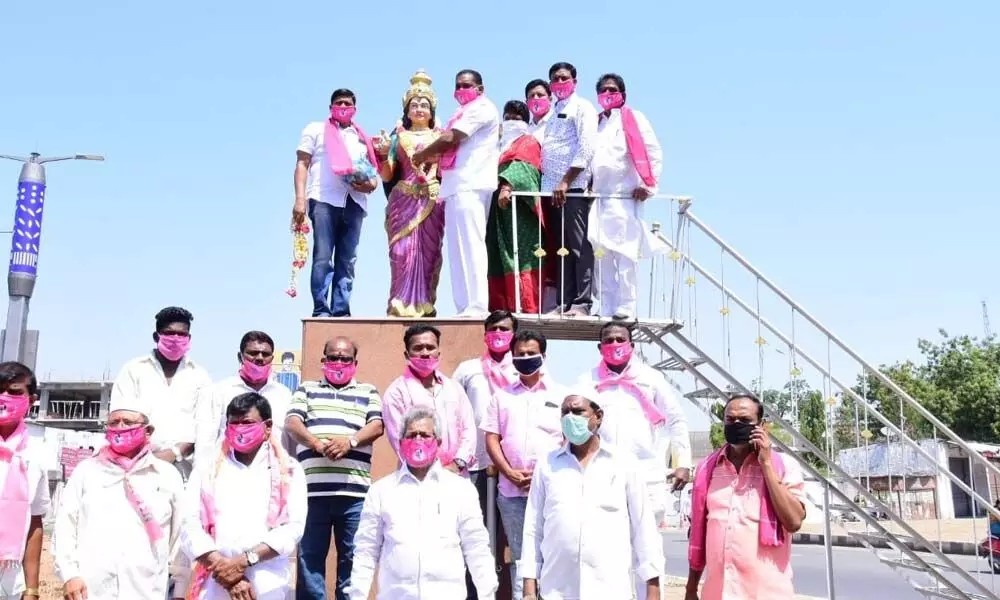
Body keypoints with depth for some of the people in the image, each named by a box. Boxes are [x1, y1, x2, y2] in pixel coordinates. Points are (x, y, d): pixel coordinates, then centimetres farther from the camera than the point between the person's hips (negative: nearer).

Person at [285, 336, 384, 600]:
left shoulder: (368, 392, 18)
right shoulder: (306, 389, 18)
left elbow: (377, 426, 3)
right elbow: (292, 423, 3)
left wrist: (350, 441, -17)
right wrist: (318, 444, -16)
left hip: (354, 491, 0)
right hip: (312, 489, 0)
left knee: (352, 558, 4)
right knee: (309, 556, 3)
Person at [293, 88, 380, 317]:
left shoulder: (363, 138, 25)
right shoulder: (316, 129, 15)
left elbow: (373, 172, 24)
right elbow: (302, 165, 6)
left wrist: (372, 184, -1)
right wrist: (300, 199, -8)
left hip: (355, 202, 4)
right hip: (325, 199, -4)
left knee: (347, 260, -1)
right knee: (322, 258, -11)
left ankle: (341, 311, 0)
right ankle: (321, 311, -10)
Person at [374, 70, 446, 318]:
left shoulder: (440, 138, 12)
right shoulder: (398, 137, 13)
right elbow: (387, 177, 9)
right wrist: (383, 154, -7)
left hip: (432, 201, 0)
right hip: (403, 200, 0)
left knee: (429, 251, -2)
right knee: (403, 250, -8)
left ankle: (424, 304, 2)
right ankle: (403, 303, -6)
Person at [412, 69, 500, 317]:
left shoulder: (481, 108, -2)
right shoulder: (465, 112, 29)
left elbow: (449, 138, -11)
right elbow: (450, 146, 24)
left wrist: (422, 155, 2)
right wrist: (430, 157, 6)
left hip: (469, 185, -10)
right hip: (457, 185, 10)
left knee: (470, 245, -16)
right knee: (459, 248, 6)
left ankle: (476, 308, -20)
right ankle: (465, 307, 6)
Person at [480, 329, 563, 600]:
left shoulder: (560, 395, 6)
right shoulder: (502, 395, 12)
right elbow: (492, 439, 8)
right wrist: (509, 472, -6)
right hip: (511, 489, 2)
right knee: (519, 555, 7)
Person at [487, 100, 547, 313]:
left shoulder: (528, 143, 8)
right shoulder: (503, 146, 31)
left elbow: (522, 166, -12)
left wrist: (508, 185, -29)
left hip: (519, 207, -7)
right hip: (500, 210, 7)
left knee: (519, 258, -17)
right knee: (499, 261, -1)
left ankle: (525, 308, -23)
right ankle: (501, 308, -3)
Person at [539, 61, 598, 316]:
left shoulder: (582, 108, 2)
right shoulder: (552, 113, 24)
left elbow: (586, 149, -10)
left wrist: (566, 181, -16)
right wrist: (550, 184, 11)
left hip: (574, 187, -7)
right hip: (551, 189, 7)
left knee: (579, 246, -8)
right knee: (559, 248, 5)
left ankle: (582, 304, -9)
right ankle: (563, 303, 6)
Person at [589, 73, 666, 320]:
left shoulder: (633, 118, 7)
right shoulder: (596, 123, 24)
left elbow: (654, 152, -1)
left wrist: (647, 185, -9)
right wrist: (589, 182, 10)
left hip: (625, 196, -6)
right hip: (598, 197, 6)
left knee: (625, 253, -10)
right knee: (602, 254, 2)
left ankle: (626, 308, -10)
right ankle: (606, 308, 5)